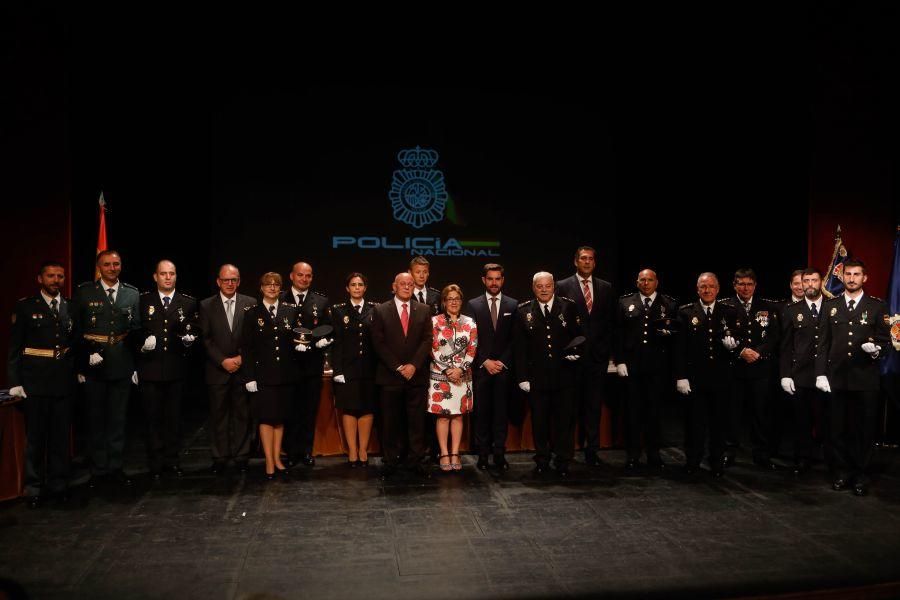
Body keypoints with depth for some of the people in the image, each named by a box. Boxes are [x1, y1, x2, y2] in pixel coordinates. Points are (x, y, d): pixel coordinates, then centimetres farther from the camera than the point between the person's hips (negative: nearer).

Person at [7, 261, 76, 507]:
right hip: (35, 382, -2)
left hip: (64, 382, 3)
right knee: (35, 437, 4)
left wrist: (78, 370, 1)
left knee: (61, 436, 9)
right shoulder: (25, 307, 0)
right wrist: (14, 381, -6)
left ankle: (58, 484, 20)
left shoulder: (71, 307, 8)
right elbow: (14, 346, -1)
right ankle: (34, 488, 16)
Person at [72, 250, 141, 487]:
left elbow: (136, 329, 6)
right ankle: (98, 468, 21)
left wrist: (135, 364, 2)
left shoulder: (132, 294, 4)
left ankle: (115, 466, 21)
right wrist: (87, 355, -10)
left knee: (118, 418, 10)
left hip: (122, 364, 2)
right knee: (96, 418, 9)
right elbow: (76, 331, -3)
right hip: (93, 365, -2)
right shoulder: (84, 292, -2)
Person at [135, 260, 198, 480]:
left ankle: (172, 460, 22)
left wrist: (190, 338, -14)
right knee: (153, 418, 6)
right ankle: (156, 463, 16)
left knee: (173, 417, 10)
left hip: (176, 370, 1)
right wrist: (142, 343, -13)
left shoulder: (188, 303, 6)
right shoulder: (143, 301, 5)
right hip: (150, 369, 0)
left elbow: (196, 331, 7)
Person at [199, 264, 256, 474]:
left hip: (243, 368, 0)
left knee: (243, 414, 4)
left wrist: (241, 358, -7)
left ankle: (241, 457, 13)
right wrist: (223, 361, -8)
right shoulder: (206, 306, 4)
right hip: (217, 369, 0)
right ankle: (219, 458, 14)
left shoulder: (250, 303, 4)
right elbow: (205, 338, 0)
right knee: (218, 415, 5)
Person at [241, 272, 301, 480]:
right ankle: (269, 462, 8)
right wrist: (249, 377, -8)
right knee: (266, 417, 1)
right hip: (263, 373, -2)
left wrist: (299, 345, -9)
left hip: (285, 372, 3)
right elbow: (246, 347, -3)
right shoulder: (251, 313, -1)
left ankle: (277, 458, 20)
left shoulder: (291, 310, 6)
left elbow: (297, 337, 15)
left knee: (280, 417, 9)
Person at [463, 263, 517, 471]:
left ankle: (499, 454, 8)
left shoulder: (513, 305, 8)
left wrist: (502, 362, -5)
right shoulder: (473, 305, 5)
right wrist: (485, 362, -7)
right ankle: (483, 454, 9)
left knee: (501, 412, 2)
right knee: (481, 412, 1)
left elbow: (514, 339, 5)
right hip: (481, 368, 0)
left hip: (504, 368, 1)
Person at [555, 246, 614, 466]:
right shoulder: (563, 287, 2)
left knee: (594, 404, 4)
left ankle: (591, 450, 11)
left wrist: (606, 349, 3)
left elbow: (611, 322, 12)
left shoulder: (606, 288, 12)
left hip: (598, 355, 3)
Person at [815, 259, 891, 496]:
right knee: (838, 429, 8)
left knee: (864, 430, 6)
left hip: (865, 379, -2)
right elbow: (823, 342, 7)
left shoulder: (877, 306, 2)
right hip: (836, 379, 2)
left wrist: (876, 350, -20)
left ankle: (860, 476, 19)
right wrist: (820, 373, 1)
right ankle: (842, 472, 21)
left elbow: (886, 341, 3)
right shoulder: (831, 305, 8)